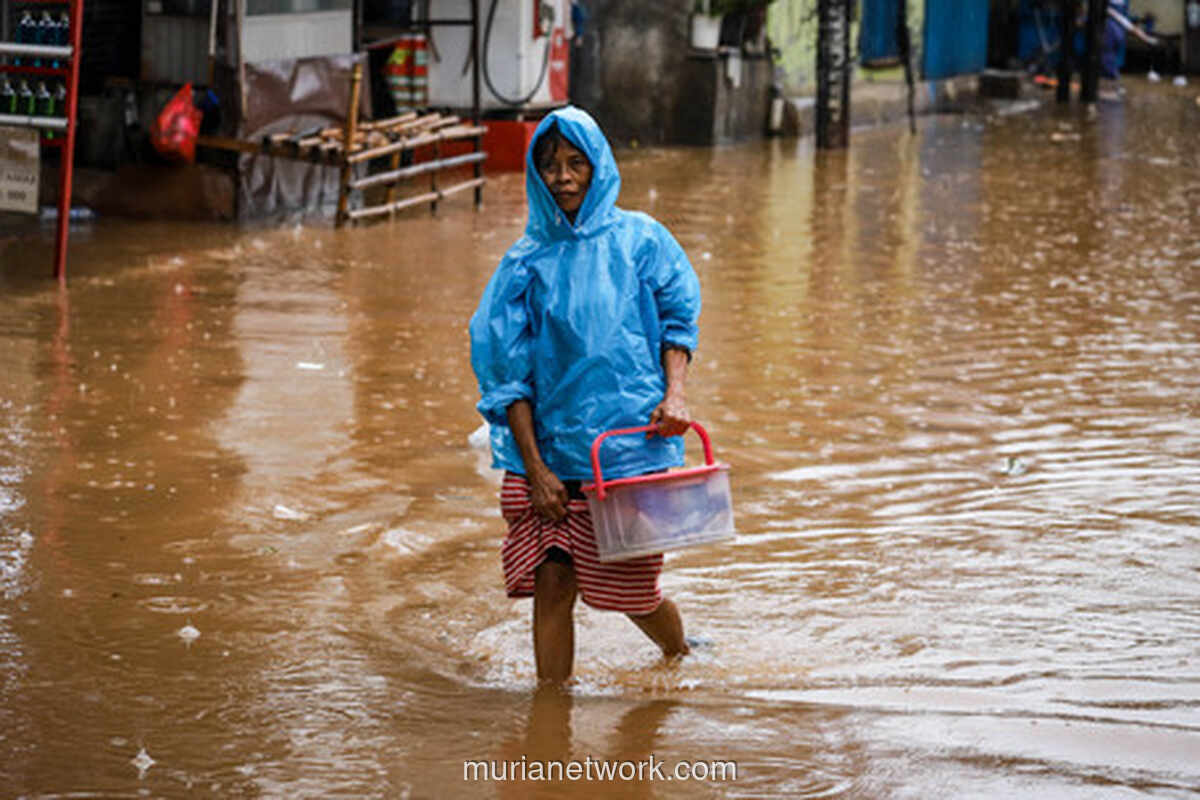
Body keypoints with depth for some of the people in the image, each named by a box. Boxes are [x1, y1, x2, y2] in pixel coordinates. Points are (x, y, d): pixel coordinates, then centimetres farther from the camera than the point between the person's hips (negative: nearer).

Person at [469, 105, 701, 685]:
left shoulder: (639, 239, 3)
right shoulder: (527, 263, 3)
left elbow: (678, 321, 8)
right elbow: (508, 376, 1)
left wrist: (675, 392, -11)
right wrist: (534, 468, -6)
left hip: (631, 439, -1)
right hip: (551, 445, 1)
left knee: (629, 589, 8)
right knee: (553, 581, -10)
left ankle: (681, 658, 38)